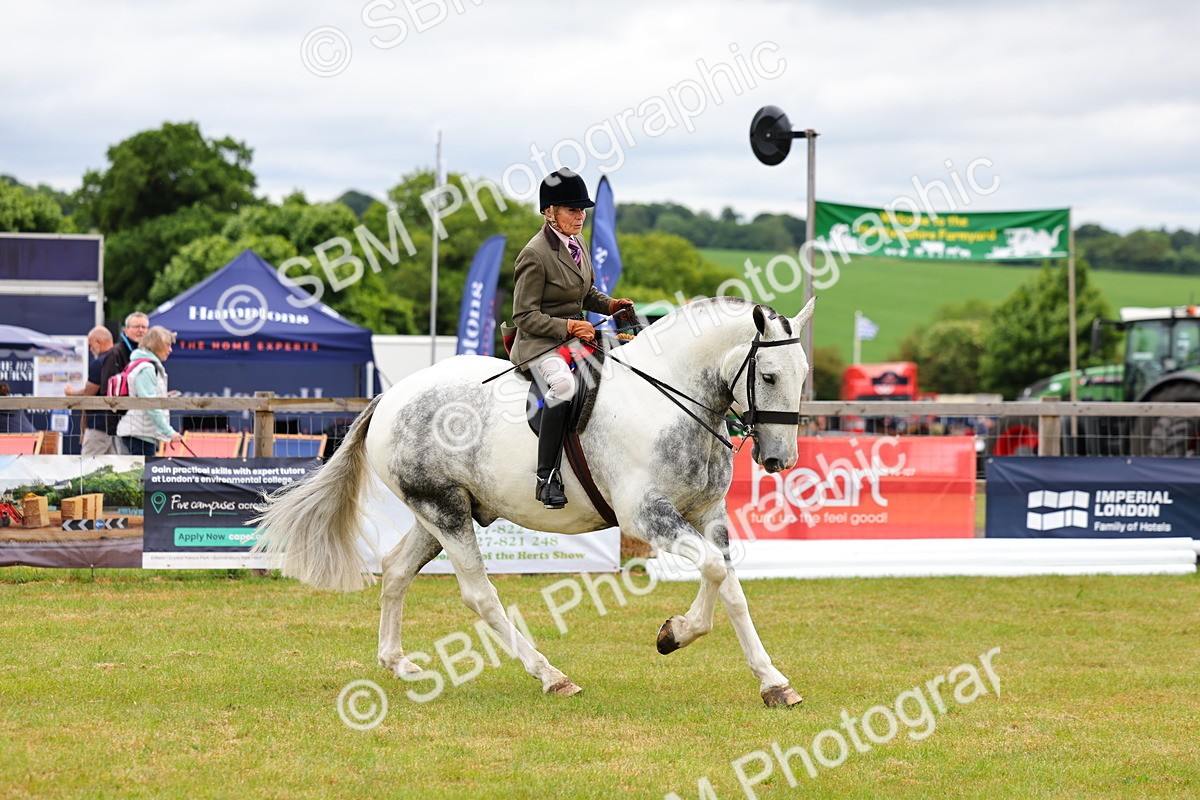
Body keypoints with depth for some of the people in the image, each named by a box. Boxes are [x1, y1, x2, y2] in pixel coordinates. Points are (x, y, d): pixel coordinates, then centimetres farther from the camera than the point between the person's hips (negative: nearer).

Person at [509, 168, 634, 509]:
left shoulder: (576, 244, 11)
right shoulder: (535, 255, -15)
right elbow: (525, 316, -15)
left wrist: (610, 304, 6)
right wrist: (566, 327, -23)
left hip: (576, 334, 9)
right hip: (539, 343, -9)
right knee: (563, 385, -38)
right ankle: (547, 478, -33)